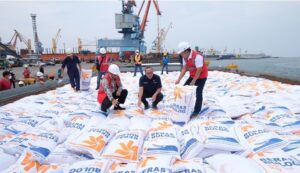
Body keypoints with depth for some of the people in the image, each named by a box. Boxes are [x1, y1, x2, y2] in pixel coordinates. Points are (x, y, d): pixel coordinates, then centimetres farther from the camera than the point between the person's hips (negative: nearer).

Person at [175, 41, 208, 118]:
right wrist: (178, 79, -12)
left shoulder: (197, 56, -31)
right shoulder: (185, 57, -7)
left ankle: (196, 111, 7)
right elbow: (184, 69, -3)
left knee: (198, 93, -8)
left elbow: (199, 71, -28)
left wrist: (193, 82, -22)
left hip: (201, 76, -8)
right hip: (192, 76, 8)